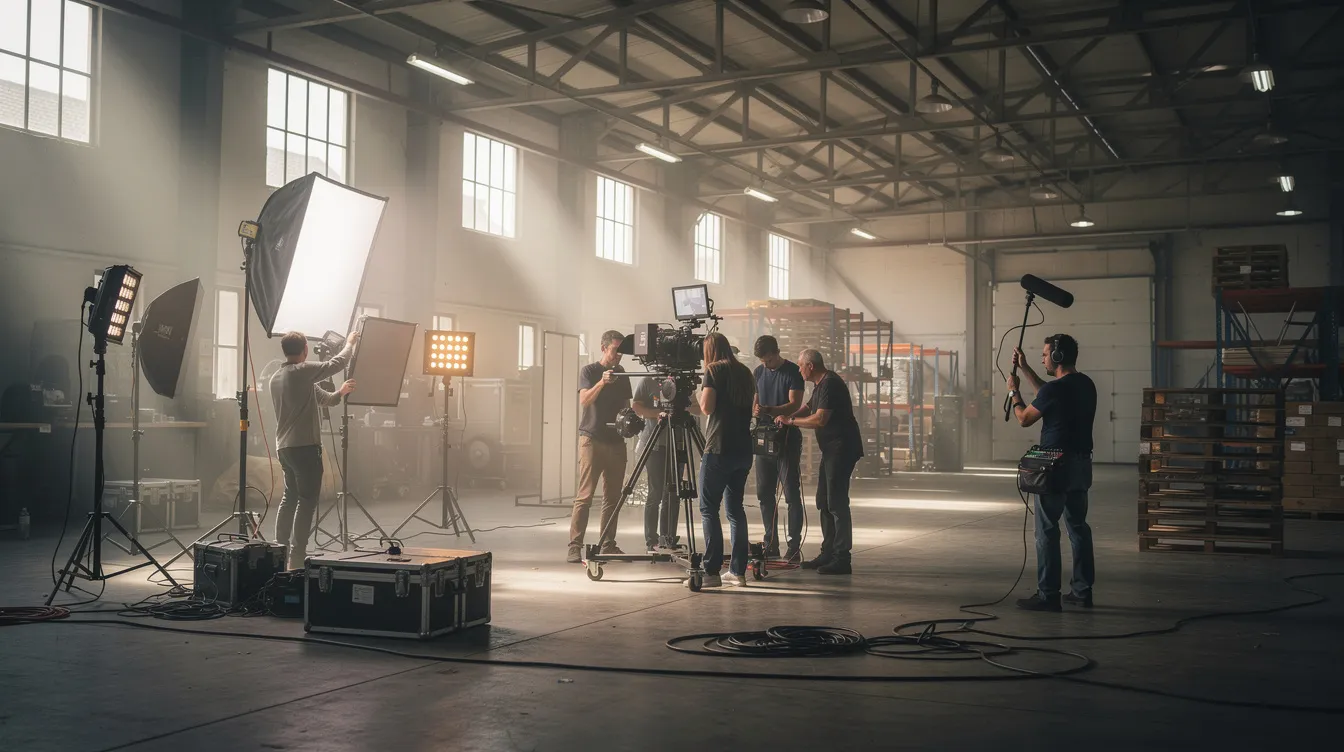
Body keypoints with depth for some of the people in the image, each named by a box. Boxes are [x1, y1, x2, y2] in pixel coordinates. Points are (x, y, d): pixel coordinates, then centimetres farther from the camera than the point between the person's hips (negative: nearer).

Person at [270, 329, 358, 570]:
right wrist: (350, 343, 15)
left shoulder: (275, 378, 14)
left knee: (290, 496, 16)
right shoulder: (303, 371, -11)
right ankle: (297, 555, -8)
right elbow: (338, 363, -3)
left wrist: (340, 393, 30)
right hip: (305, 446, -9)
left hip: (284, 446, 9)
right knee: (307, 499, -5)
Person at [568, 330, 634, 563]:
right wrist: (601, 382, -29)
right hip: (592, 439, -5)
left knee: (613, 498, 5)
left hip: (616, 441, 5)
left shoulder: (621, 374, 14)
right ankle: (575, 546, -10)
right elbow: (584, 400, -15)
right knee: (584, 496, -9)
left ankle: (607, 544, 12)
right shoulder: (589, 371, 0)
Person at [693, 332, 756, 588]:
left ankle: (711, 571, -10)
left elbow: (706, 407, -12)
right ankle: (738, 570, 10)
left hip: (719, 449, -7)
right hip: (743, 450, 7)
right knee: (735, 508, 12)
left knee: (708, 509, -4)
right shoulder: (745, 372, 15)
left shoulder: (714, 370, -4)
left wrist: (701, 393, 6)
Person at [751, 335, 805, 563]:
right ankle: (771, 544, 15)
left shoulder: (793, 372, -6)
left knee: (791, 494, -6)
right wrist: (754, 410, -8)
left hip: (788, 438, -6)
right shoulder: (759, 372, 12)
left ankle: (794, 546, -5)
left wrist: (768, 410, -28)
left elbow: (794, 405, -14)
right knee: (764, 493, 7)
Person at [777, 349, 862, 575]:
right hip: (831, 449, 11)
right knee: (823, 502, 14)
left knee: (837, 503, -11)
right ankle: (828, 553, 20)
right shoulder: (821, 384, 17)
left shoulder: (830, 384, -17)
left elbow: (820, 419, -24)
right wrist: (787, 417, 9)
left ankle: (842, 559, -9)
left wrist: (790, 421, -13)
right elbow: (808, 408, 27)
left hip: (842, 448, -11)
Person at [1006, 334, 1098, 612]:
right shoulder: (1086, 385, 9)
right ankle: (1082, 591, 18)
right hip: (1082, 465, 9)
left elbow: (1024, 418, -4)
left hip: (1057, 466, -8)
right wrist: (1025, 369, 30)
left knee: (1047, 531, -3)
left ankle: (1048, 596, -3)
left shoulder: (1055, 389, -17)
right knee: (1078, 526, 14)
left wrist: (1013, 392, 13)